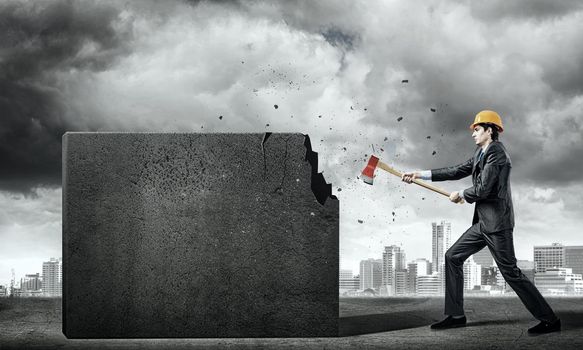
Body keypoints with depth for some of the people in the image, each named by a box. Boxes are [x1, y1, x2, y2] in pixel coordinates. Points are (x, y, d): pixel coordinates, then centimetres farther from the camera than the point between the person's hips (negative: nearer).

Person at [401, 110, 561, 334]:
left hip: (497, 223, -10)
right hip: (483, 222, 10)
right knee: (453, 257, 10)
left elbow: (483, 189, -20)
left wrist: (461, 195, -2)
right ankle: (456, 315, 14)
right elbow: (458, 171, 16)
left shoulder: (496, 152, -14)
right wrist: (422, 175, 13)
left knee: (511, 272, -8)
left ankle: (549, 320, 0)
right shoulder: (482, 152, 15)